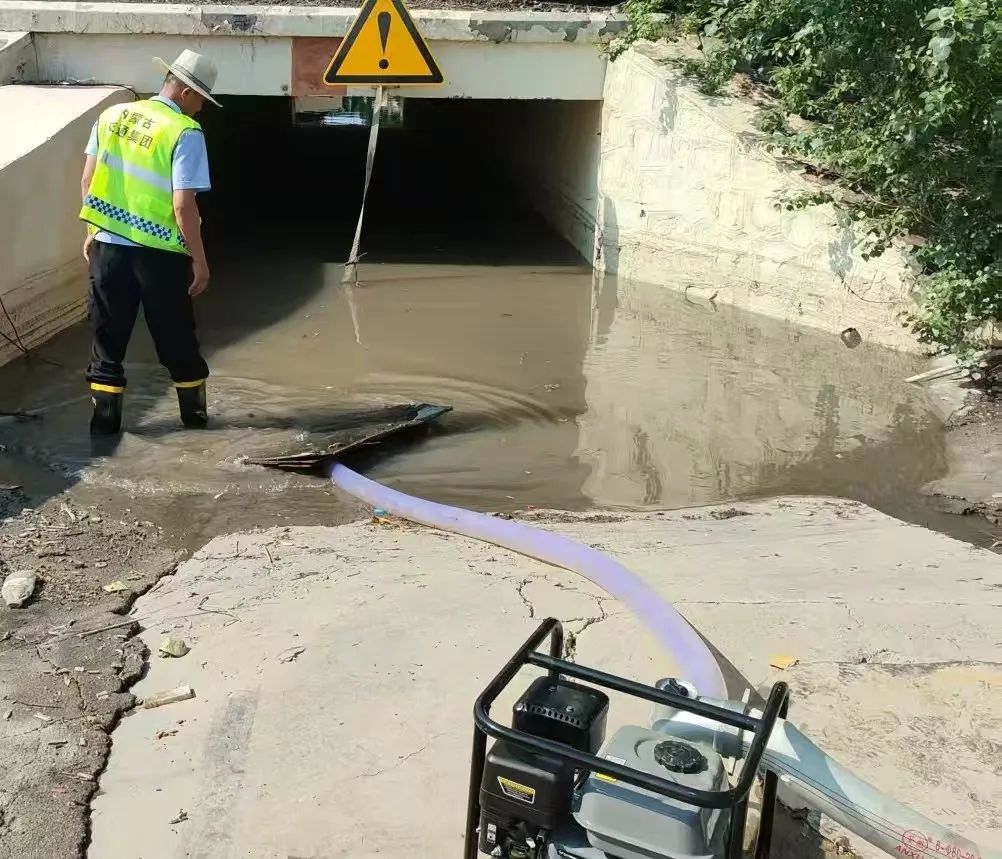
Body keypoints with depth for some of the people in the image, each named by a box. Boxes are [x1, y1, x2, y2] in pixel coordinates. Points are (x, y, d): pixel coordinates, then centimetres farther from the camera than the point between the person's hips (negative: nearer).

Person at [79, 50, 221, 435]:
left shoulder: (112, 115, 5)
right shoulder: (185, 132, -13)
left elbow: (87, 181, 8)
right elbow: (183, 205, -17)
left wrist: (91, 232, 19)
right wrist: (199, 260, -9)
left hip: (108, 246, 4)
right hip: (159, 253, -4)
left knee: (107, 336, 12)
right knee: (176, 338, 11)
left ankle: (105, 418, 16)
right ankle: (194, 415, 24)